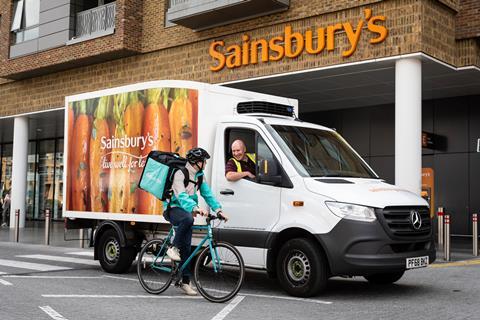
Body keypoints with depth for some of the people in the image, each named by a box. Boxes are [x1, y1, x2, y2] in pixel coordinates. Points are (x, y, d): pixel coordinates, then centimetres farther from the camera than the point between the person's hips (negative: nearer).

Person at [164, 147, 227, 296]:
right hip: (172, 209, -7)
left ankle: (185, 282, 6)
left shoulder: (199, 176, 9)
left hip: (186, 210, 7)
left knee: (186, 248, 2)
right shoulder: (180, 173, -17)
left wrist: (218, 210, -9)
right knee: (188, 218, -40)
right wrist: (195, 208, -47)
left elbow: (208, 194, 7)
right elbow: (181, 195, -31)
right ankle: (174, 248, -22)